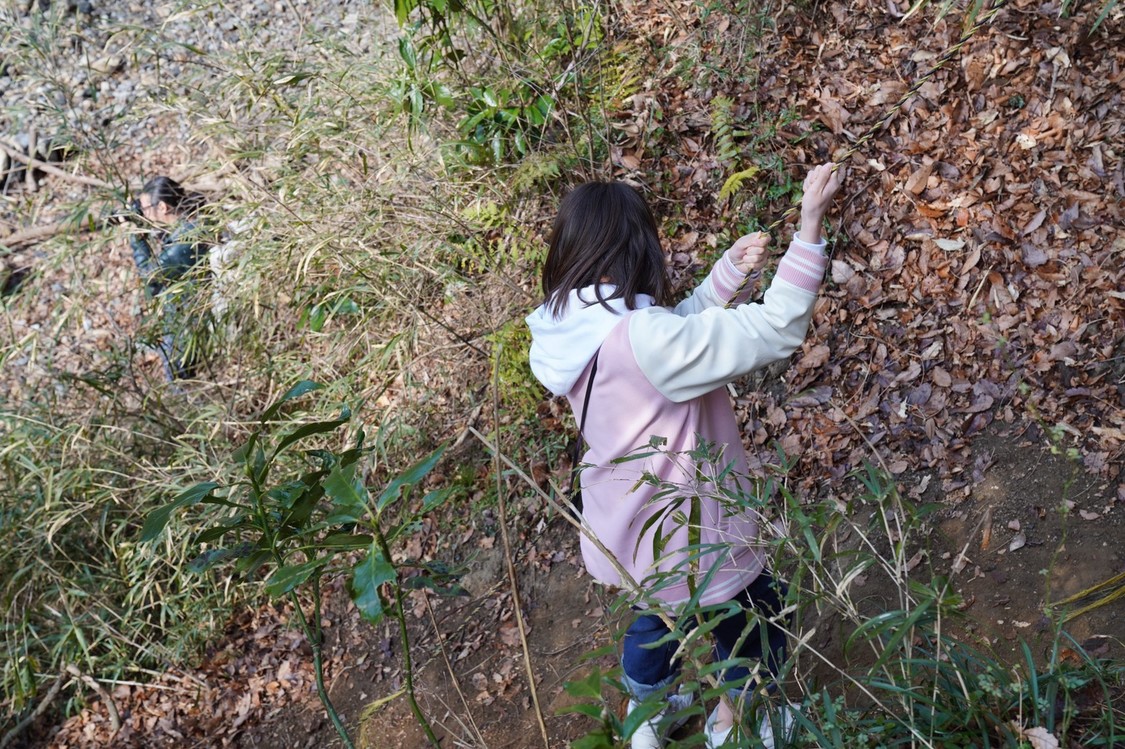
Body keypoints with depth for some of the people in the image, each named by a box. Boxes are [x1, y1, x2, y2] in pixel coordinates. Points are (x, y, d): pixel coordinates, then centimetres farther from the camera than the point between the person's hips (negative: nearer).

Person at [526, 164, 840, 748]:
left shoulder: (572, 328, -9)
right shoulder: (641, 338, -36)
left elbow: (681, 328, 4)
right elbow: (778, 329, -31)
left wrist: (730, 270, -6)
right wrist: (810, 223, -29)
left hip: (627, 530, 8)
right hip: (686, 542, -8)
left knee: (657, 613, 37)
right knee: (758, 628, 24)